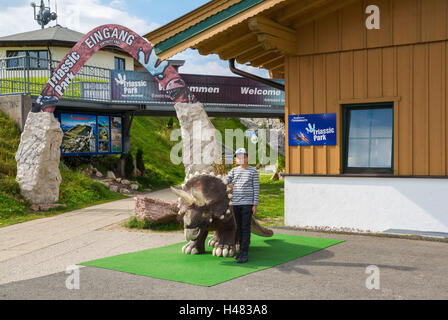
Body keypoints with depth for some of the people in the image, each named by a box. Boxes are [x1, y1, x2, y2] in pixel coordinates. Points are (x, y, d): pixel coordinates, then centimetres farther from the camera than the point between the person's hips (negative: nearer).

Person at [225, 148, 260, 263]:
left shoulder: (253, 171, 1)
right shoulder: (234, 171, 12)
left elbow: (256, 188, -1)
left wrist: (255, 205, -6)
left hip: (247, 203, -4)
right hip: (236, 203, 4)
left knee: (245, 228, -7)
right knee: (239, 228, 9)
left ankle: (245, 253, -7)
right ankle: (241, 250, 18)